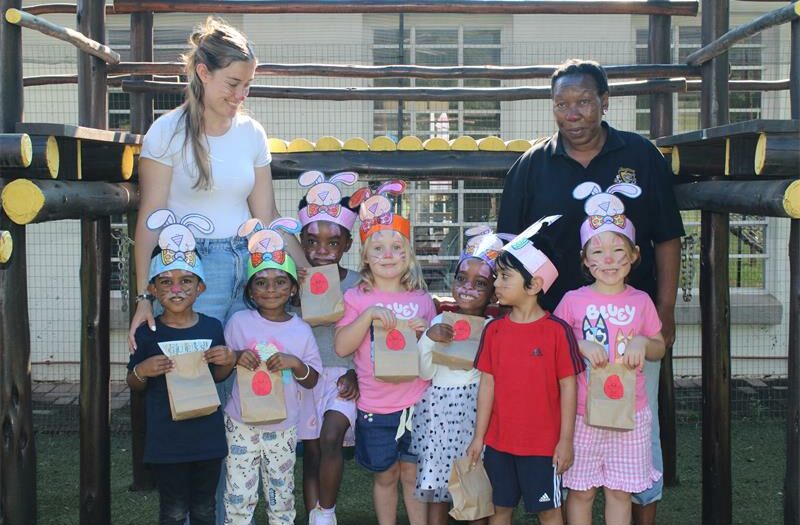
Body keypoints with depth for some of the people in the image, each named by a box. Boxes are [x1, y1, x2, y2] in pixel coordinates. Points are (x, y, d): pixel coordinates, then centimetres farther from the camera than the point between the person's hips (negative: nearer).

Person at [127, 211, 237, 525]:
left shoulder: (212, 327, -1)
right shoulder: (147, 333, -7)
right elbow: (134, 386, 4)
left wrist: (228, 362, -7)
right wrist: (141, 371, -17)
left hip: (207, 435, 2)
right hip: (166, 437, -2)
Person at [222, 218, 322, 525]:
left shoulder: (301, 330, -2)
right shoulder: (239, 322, -5)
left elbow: (312, 382, 2)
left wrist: (296, 363, -17)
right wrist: (236, 358, -17)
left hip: (283, 427, 1)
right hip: (242, 424, -1)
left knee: (282, 497, 14)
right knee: (239, 496, 2)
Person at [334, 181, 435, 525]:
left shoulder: (422, 300, 5)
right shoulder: (357, 298, -2)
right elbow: (341, 347, -12)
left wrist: (428, 333, -8)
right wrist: (368, 314, -22)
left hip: (417, 403, 1)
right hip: (375, 406, -1)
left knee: (414, 474, 9)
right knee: (385, 476, 12)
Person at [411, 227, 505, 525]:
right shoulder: (439, 322, 6)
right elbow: (425, 372, 1)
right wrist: (428, 339, -12)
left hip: (475, 408, -2)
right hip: (438, 407, 2)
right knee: (436, 485, 4)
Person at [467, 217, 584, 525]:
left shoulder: (557, 331, -12)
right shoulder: (493, 330, 0)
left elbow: (568, 387, -8)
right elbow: (487, 384, 4)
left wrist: (565, 441, -7)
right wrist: (479, 436, 4)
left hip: (543, 443, -4)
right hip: (499, 441, 4)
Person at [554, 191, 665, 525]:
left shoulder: (641, 302, 2)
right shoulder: (573, 300, -3)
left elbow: (659, 349, 11)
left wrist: (643, 343, -11)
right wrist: (581, 346, -16)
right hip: (583, 412, -1)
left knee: (620, 491, 10)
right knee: (580, 490, 8)